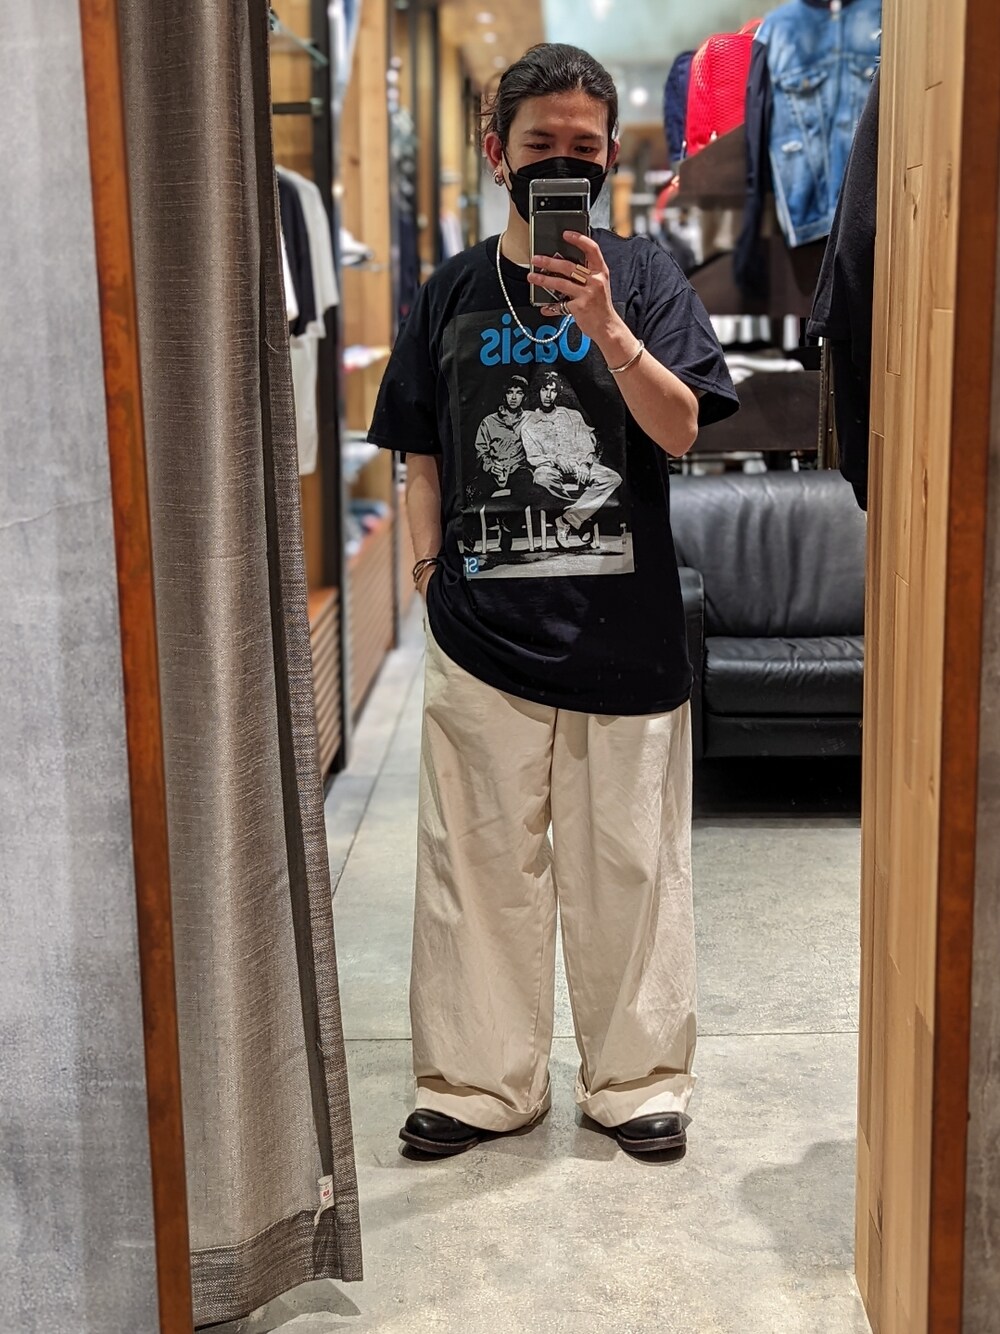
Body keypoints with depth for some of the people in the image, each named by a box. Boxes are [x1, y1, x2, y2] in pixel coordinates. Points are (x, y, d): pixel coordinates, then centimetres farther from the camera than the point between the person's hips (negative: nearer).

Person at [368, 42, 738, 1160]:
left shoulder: (643, 278, 2)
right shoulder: (453, 292, 9)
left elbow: (680, 430, -9)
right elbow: (423, 454, 14)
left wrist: (607, 331, -23)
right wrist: (428, 564, 4)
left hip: (622, 624, -1)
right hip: (483, 625, 2)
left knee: (628, 863, 8)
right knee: (481, 861, 8)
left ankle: (636, 1079, 25)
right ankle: (483, 1081, 24)